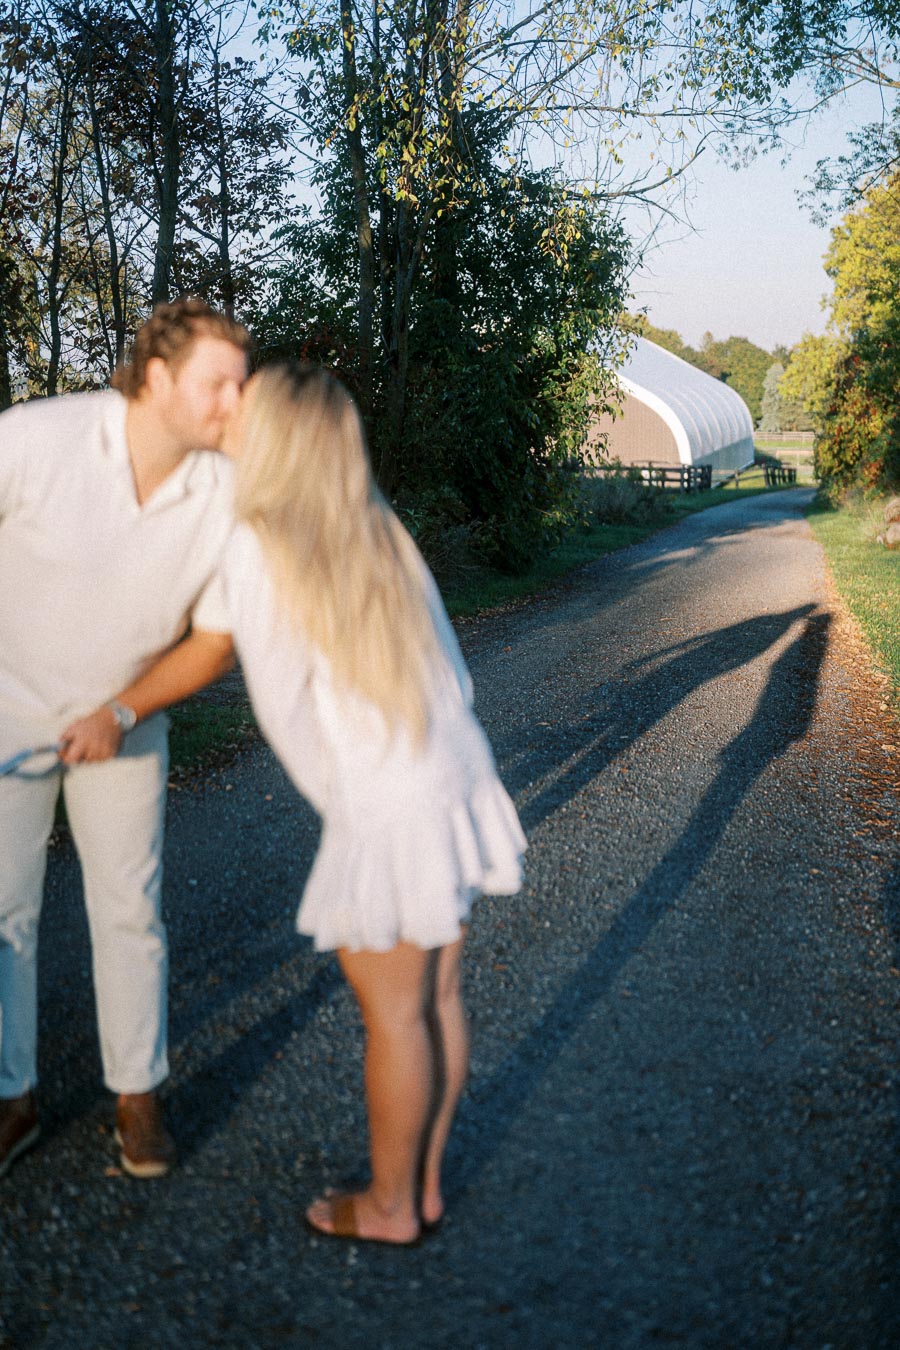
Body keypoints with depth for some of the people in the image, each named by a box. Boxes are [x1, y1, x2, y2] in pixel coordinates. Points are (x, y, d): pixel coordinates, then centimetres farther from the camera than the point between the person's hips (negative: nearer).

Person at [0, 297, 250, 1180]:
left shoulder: (225, 494, -18)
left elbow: (214, 639, -7)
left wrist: (122, 714, -17)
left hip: (123, 721, 1)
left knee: (129, 909, 6)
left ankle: (137, 1097, 24)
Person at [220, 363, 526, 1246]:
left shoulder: (258, 546, -12)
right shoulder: (374, 526, 8)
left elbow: (285, 711, -10)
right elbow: (450, 666, 11)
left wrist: (341, 803, 3)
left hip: (385, 809, -7)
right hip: (457, 778, 7)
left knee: (393, 1013, 8)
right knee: (438, 996, 17)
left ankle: (389, 1207, 27)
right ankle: (425, 1182, 34)